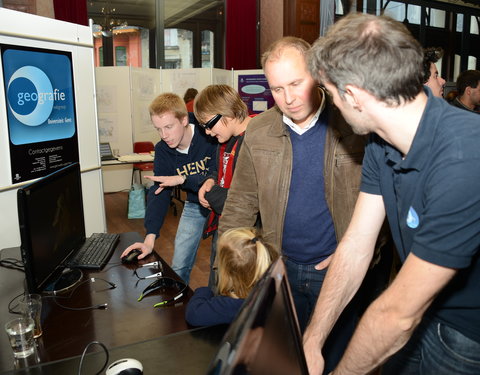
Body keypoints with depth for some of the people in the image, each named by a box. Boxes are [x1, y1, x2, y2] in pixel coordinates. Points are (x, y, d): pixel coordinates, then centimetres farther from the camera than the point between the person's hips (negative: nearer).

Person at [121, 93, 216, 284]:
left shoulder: (209, 137, -24)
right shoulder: (162, 150, -9)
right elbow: (159, 192, -14)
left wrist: (182, 179, -32)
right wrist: (150, 238, -23)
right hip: (195, 204, 4)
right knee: (179, 268, 3)